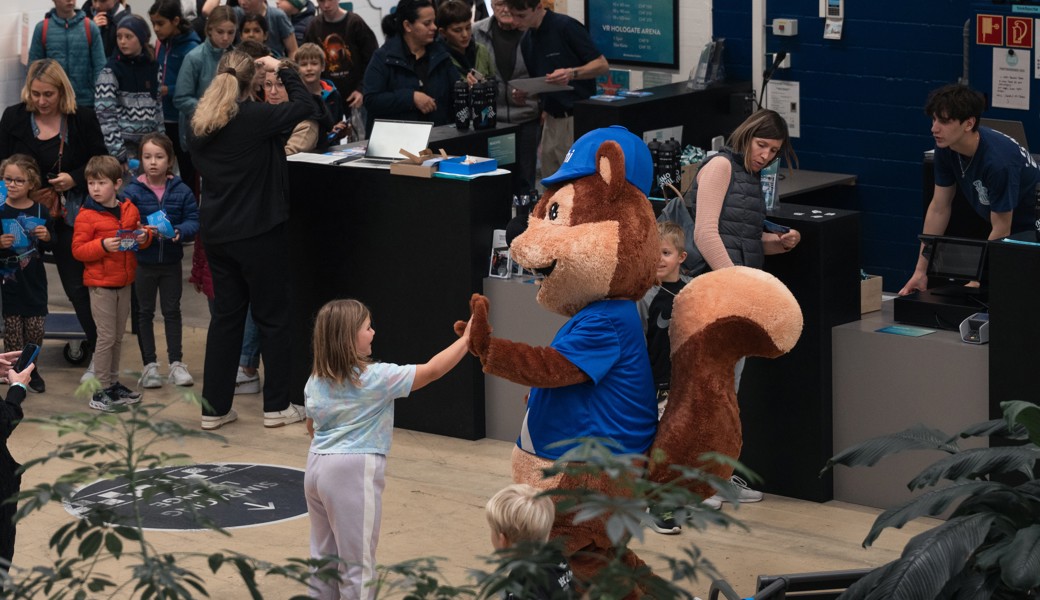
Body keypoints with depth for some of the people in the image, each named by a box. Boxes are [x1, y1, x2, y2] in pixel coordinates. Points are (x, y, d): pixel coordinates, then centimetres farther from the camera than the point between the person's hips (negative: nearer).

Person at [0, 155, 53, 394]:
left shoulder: (40, 212, 0)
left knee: (35, 329, 5)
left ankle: (31, 368, 25)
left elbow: (51, 248, 9)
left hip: (34, 282, 2)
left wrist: (47, 237, -10)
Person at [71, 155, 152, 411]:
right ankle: (101, 390, 3)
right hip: (100, 284, -6)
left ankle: (113, 383, 25)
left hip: (124, 283, 6)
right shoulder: (86, 216, -11)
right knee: (106, 337, -5)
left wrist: (144, 237, -5)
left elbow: (138, 239, 18)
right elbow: (78, 250, -12)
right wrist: (103, 245, -26)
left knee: (118, 336, 14)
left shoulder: (130, 210, 5)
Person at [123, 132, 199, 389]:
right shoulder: (132, 191, -9)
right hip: (142, 262, -1)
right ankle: (149, 365, 16)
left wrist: (179, 231, -25)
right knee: (144, 312, 8)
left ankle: (176, 363, 19)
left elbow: (193, 221, -6)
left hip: (171, 261, 1)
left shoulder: (181, 191, -5)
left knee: (172, 311, 11)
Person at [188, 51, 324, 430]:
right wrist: (282, 71, 4)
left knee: (226, 315, 14)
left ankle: (214, 407, 14)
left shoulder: (198, 127, 3)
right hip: (258, 233, -6)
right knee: (272, 318, 6)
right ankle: (276, 406, 11)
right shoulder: (254, 118, -16)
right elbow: (307, 107, -9)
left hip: (217, 235, 6)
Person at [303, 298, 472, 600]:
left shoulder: (316, 381, 5)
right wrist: (466, 339, -4)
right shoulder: (375, 377, -15)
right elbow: (432, 370, -13)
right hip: (353, 473, -7)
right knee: (357, 562, 1)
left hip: (318, 466, 7)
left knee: (324, 556, 17)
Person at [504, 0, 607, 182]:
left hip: (577, 119, -8)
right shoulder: (527, 42, 12)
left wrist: (572, 73, -28)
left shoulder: (566, 27, -11)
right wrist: (524, 93, 2)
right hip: (552, 120, 8)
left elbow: (602, 65, -11)